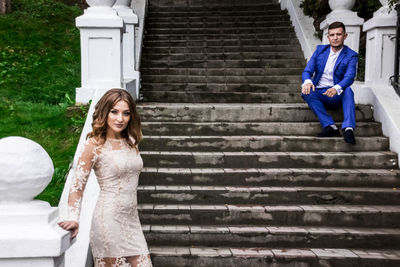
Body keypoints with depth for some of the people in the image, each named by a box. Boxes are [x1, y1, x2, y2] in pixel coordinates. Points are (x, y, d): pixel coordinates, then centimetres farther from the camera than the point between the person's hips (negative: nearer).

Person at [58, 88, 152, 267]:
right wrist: (74, 219, -19)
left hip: (132, 219, 6)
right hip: (109, 219, -6)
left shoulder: (130, 142, 11)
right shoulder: (95, 144, -8)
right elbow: (77, 185, -9)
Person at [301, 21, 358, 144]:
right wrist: (307, 81, -23)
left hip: (337, 96, -2)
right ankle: (330, 126, -34)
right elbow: (307, 71, 3)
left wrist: (336, 88, -40)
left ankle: (348, 128, -45)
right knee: (306, 92, -29)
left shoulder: (351, 55, 0)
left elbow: (349, 77, -16)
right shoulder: (320, 50, 10)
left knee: (348, 90, -33)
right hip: (318, 94, 2)